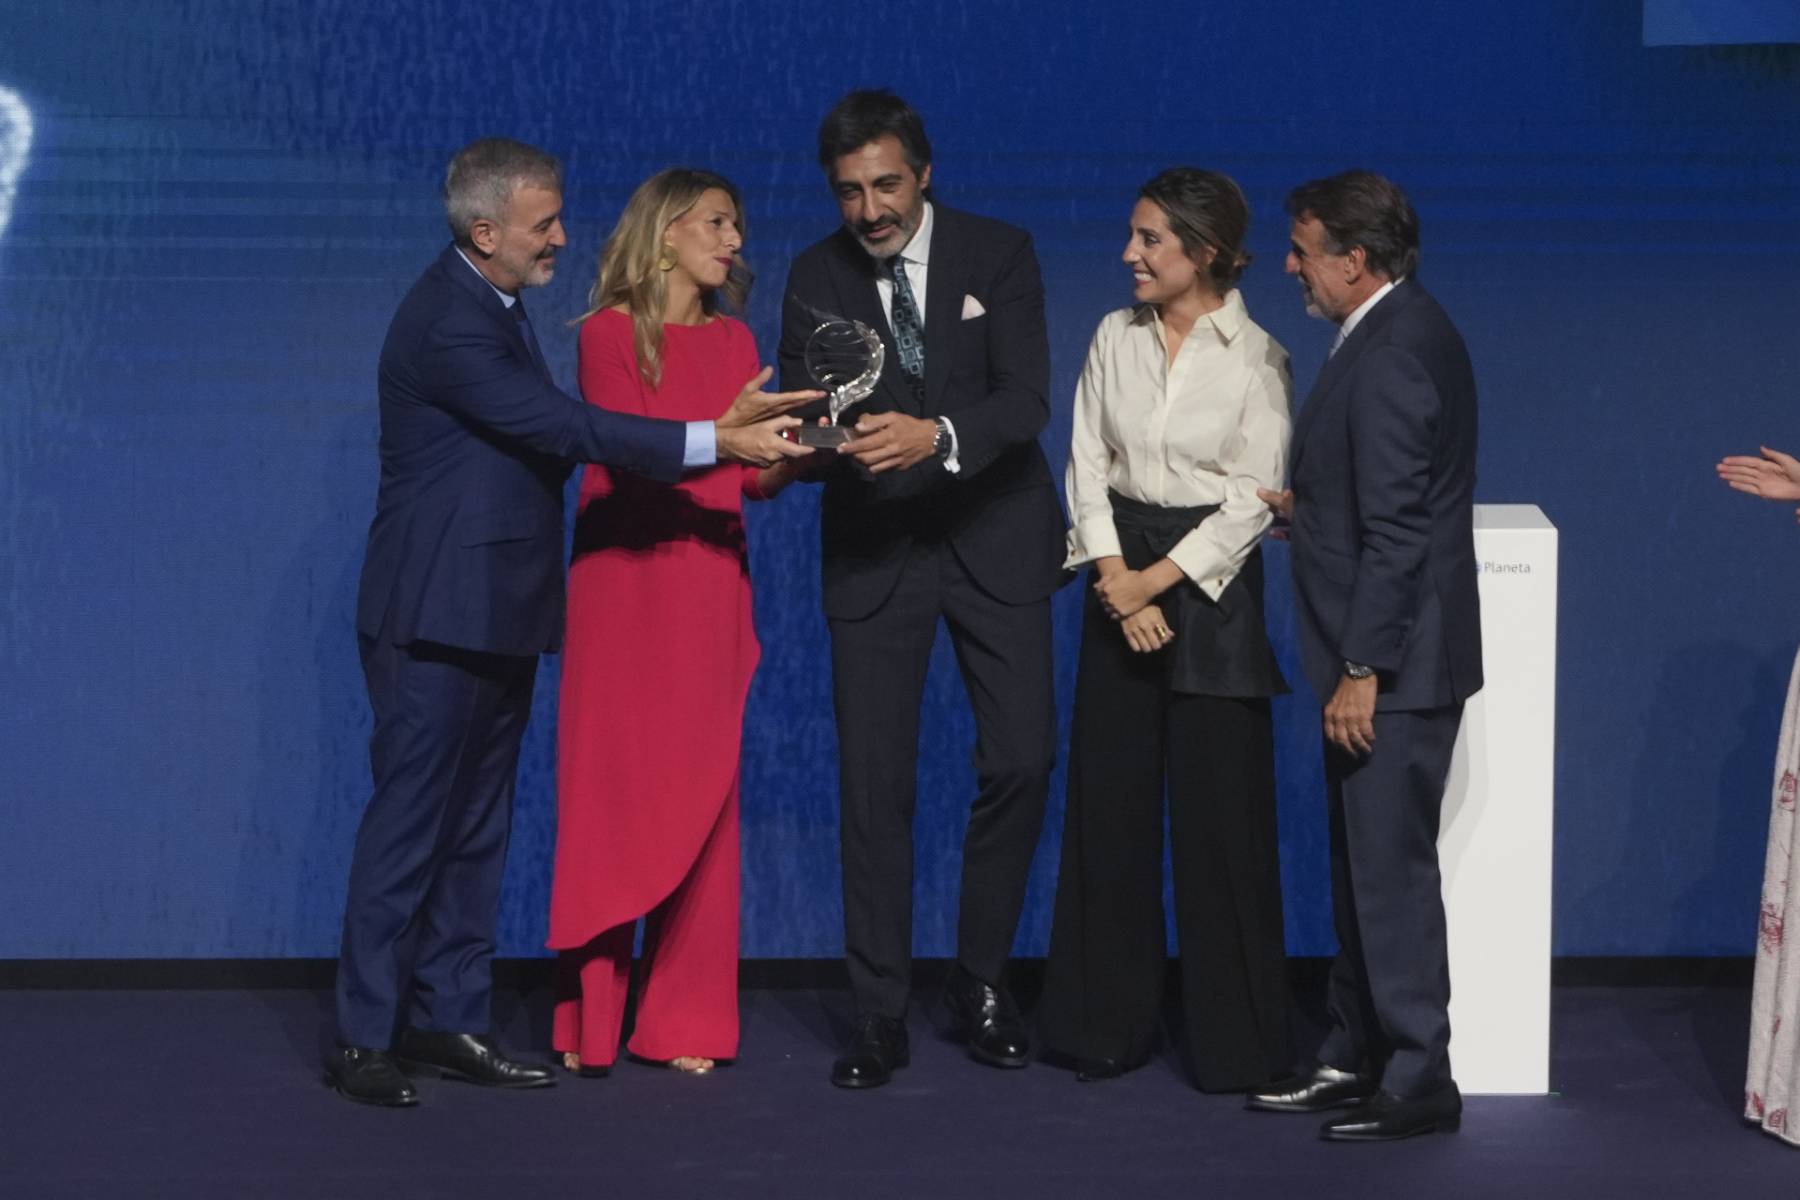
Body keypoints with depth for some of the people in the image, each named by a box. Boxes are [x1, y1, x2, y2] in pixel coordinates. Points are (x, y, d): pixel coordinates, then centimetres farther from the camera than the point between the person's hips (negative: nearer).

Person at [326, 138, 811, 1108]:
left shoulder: (492, 307, 14)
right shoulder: (446, 321, -19)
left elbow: (548, 436, 12)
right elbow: (564, 428, -24)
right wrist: (715, 443, -24)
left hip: (497, 614, 10)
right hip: (437, 619, -10)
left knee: (477, 826, 12)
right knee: (410, 821, -5)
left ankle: (447, 1020, 18)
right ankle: (362, 1037, 0)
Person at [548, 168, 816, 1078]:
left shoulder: (734, 340, 13)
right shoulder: (610, 331, -2)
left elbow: (755, 478, 7)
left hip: (711, 584, 5)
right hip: (624, 581, -5)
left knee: (703, 794, 3)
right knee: (611, 789, -3)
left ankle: (687, 1019, 7)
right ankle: (587, 1020, 2)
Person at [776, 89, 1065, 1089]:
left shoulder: (999, 255, -6)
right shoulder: (816, 277, 0)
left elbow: (1026, 397, -17)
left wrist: (934, 435, -36)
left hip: (993, 532, -1)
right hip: (874, 547, 1)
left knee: (1021, 760, -2)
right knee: (873, 781, -2)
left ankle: (981, 978, 17)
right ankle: (879, 1015, 5)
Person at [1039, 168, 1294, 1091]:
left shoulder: (1255, 359, -7)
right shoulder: (1116, 338, 6)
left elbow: (1252, 500, -9)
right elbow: (1088, 466, 4)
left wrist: (1159, 581, -12)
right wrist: (1116, 577, -8)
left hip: (1211, 581, -4)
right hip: (1121, 575, 4)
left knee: (1219, 814, -2)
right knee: (1108, 802, 7)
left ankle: (1232, 1039, 8)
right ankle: (1107, 1023, 18)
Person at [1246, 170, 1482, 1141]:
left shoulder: (1393, 357, -21)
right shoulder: (1396, 332, 11)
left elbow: (1396, 532, -23)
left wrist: (1361, 671, -21)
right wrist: (1305, 503, 7)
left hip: (1396, 660, -11)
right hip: (1377, 655, 11)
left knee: (1392, 867, -3)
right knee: (1360, 866, 16)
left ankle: (1419, 1081, 4)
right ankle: (1355, 1055, 24)